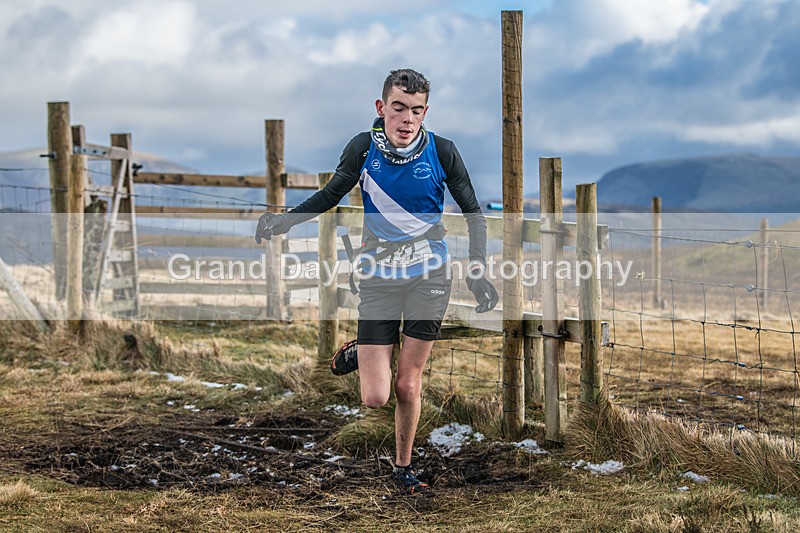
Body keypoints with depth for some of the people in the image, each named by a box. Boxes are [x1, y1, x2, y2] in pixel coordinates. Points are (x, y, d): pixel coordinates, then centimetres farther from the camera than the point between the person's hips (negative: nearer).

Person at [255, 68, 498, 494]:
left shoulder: (441, 152, -8)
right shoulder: (363, 148, -7)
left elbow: (473, 214, 3)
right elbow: (330, 195, 10)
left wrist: (477, 272, -6)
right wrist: (283, 221, -4)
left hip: (429, 275, 0)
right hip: (378, 278, 0)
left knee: (408, 384, 1)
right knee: (375, 398, -7)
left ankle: (403, 466, 24)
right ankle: (361, 356, 28)